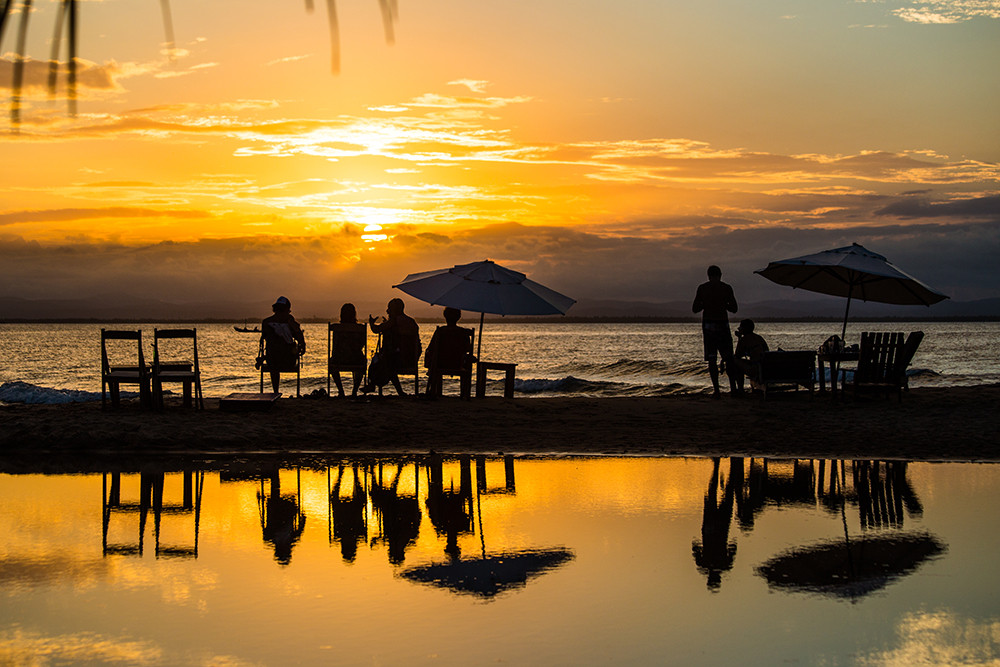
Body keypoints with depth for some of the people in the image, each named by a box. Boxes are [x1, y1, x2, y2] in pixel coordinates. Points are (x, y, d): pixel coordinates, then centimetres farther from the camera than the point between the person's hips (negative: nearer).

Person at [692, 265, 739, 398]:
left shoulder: (702, 288, 0)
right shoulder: (726, 288, 0)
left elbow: (695, 309, 1)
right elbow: (734, 308, 3)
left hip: (708, 324, 0)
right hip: (723, 324, 0)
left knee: (712, 359, 1)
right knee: (728, 357, 11)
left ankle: (716, 390, -5)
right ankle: (733, 387, 10)